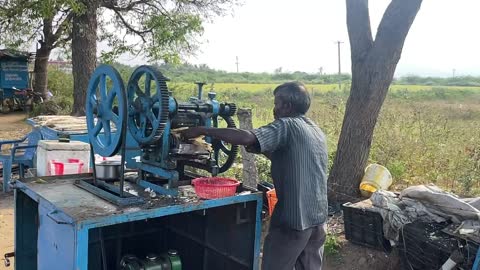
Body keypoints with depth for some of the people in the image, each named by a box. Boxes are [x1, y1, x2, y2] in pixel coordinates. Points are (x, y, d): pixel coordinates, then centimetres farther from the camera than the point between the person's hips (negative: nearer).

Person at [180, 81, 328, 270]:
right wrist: (263, 149, 13)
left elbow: (246, 138, -26)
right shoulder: (316, 131, 14)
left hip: (295, 216, -8)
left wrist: (202, 131, -21)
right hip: (318, 216, 9)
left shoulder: (287, 126, -13)